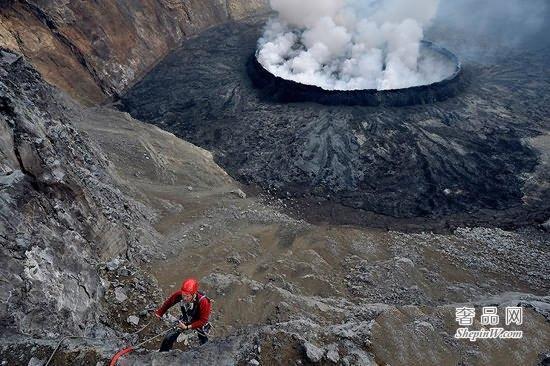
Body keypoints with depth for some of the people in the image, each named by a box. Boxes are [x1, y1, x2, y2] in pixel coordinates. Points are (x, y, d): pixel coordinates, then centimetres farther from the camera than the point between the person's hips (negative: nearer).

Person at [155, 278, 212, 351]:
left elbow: (203, 320, -25)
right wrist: (159, 313, 7)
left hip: (199, 322, -3)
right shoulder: (179, 295, -31)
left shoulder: (203, 301, -39)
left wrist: (187, 327, -30)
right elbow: (169, 302, -8)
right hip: (185, 320, 3)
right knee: (168, 338, 2)